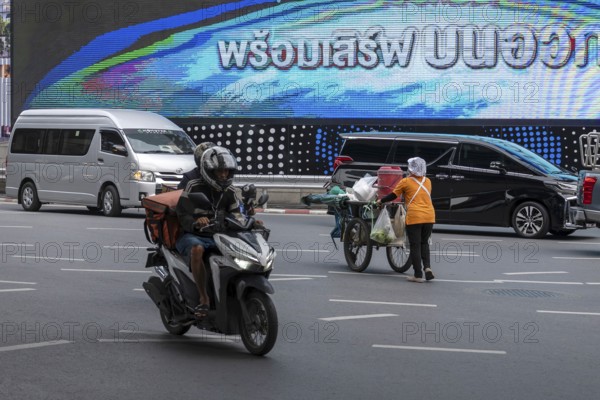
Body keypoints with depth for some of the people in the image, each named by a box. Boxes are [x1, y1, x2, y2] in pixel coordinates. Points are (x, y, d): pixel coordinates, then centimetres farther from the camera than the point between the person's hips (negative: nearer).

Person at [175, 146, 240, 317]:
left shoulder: (229, 192, 10)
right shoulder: (194, 187, -8)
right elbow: (182, 214, -15)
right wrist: (196, 222, -37)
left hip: (216, 237, 5)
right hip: (190, 236, -5)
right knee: (197, 249, -40)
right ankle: (204, 298, -35)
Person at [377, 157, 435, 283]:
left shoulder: (405, 182, 1)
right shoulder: (427, 182, 13)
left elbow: (393, 196, 8)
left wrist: (381, 201, 25)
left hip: (414, 217, -4)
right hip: (429, 216, 4)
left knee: (415, 246, 2)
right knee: (424, 243, 18)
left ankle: (418, 275, 1)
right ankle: (427, 267, -1)